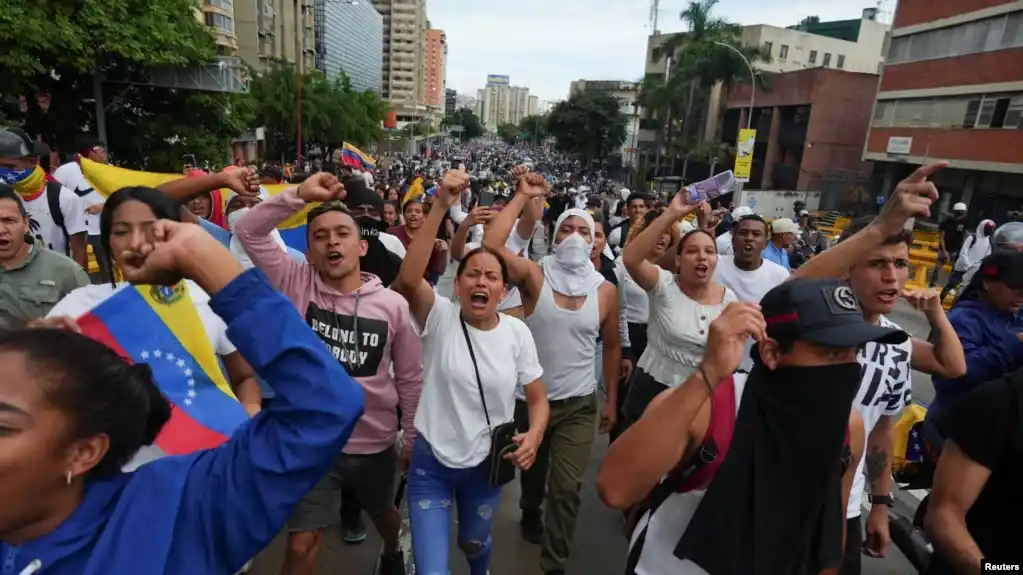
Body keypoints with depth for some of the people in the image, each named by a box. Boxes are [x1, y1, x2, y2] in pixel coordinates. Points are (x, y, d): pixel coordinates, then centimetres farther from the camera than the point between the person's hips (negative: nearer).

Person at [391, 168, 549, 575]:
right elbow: (407, 280, -37)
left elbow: (538, 399, -3)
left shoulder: (517, 333, -10)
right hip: (431, 462, -2)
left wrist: (534, 434, -24)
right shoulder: (440, 318, -17)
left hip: (487, 464, 3)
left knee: (474, 542, 29)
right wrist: (441, 206, -42)